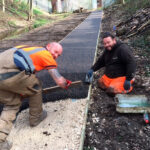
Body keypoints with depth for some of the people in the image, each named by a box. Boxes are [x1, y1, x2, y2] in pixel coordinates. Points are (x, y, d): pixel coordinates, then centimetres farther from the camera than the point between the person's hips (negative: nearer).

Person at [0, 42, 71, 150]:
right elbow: (59, 81, 6)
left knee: (12, 104, 20)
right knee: (35, 88, 17)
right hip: (9, 72, -8)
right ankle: (36, 117, 33)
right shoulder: (47, 55, 8)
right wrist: (66, 85, 28)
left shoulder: (35, 50, 32)